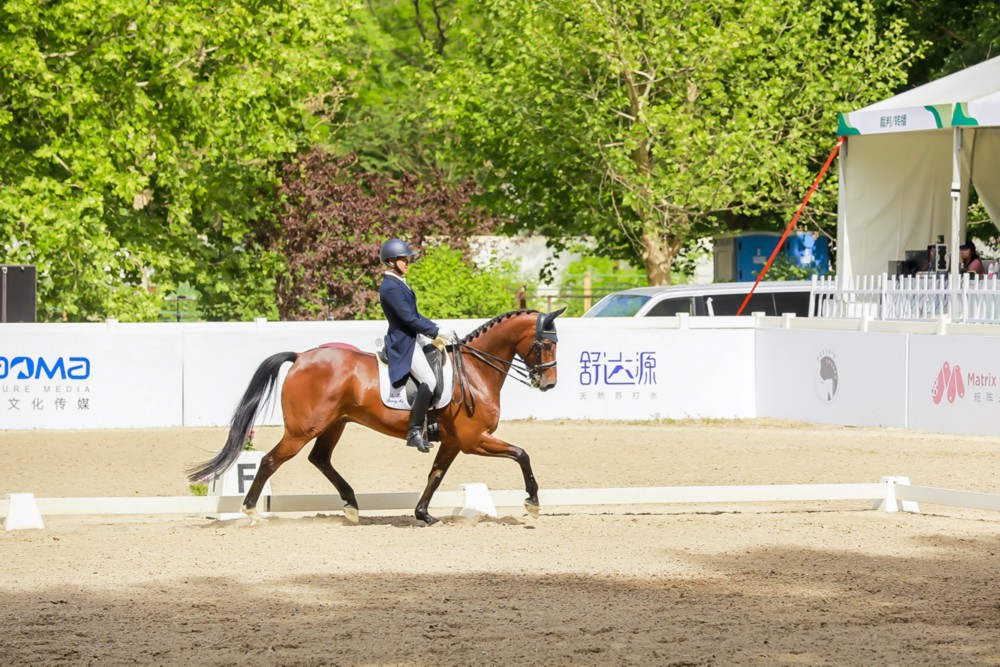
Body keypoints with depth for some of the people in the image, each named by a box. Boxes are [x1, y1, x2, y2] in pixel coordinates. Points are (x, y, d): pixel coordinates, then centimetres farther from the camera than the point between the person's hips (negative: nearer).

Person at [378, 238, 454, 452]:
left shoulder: (399, 284, 16)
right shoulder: (391, 288, -16)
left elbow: (415, 315, 21)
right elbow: (409, 318, -20)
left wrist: (437, 331, 11)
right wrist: (436, 333, -14)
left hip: (413, 339, 11)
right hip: (403, 344, -11)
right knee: (428, 381, -25)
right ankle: (415, 432, -22)